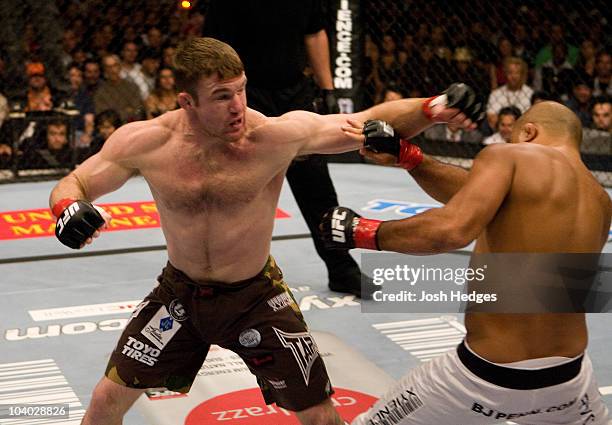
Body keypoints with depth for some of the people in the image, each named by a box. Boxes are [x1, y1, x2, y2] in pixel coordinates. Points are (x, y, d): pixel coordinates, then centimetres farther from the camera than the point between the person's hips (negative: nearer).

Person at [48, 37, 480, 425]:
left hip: (256, 296, -1)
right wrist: (68, 208, -31)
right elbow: (73, 184, -7)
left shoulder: (279, 135, -24)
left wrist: (430, 109, -40)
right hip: (180, 291, 2)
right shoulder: (146, 142, -19)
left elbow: (372, 122, -22)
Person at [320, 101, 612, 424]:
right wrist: (407, 156, 10)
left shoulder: (509, 156, -9)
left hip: (487, 377, -5)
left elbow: (451, 230, -27)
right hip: (567, 377, 5)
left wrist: (363, 232, -14)